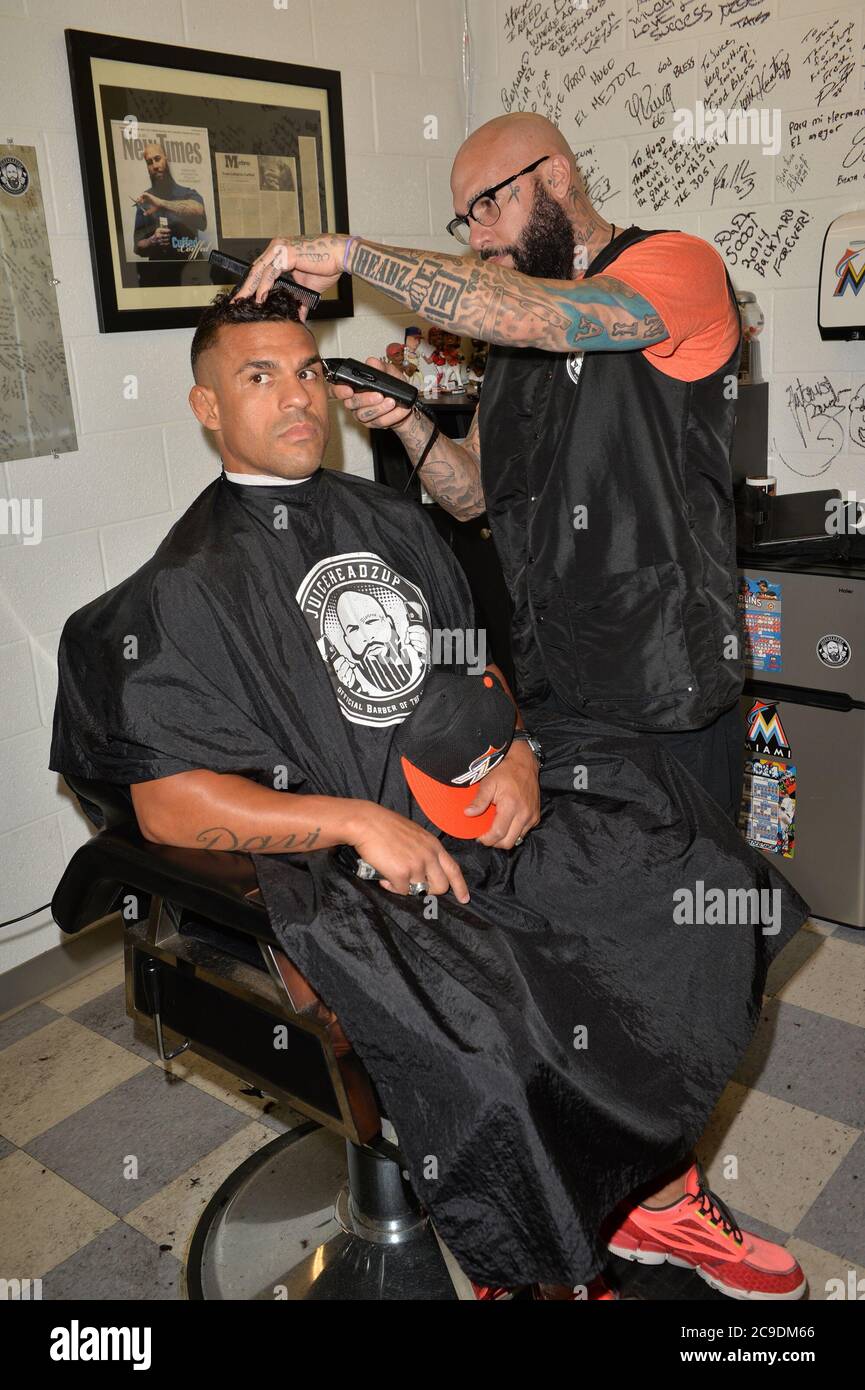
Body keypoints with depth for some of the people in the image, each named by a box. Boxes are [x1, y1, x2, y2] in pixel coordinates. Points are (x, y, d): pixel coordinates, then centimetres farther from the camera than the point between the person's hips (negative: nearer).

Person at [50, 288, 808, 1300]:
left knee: (689, 898, -6)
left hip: (478, 809, 7)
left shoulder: (391, 521, 16)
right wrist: (357, 821, -20)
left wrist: (515, 752, -1)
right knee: (493, 1046, -28)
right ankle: (546, 1272, 3)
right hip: (340, 876, -6)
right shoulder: (185, 589, -5)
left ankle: (656, 1196, 11)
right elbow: (168, 805, -11)